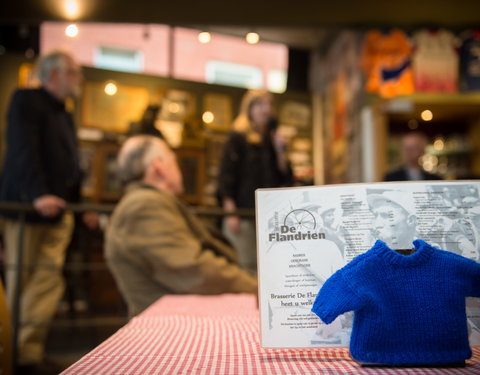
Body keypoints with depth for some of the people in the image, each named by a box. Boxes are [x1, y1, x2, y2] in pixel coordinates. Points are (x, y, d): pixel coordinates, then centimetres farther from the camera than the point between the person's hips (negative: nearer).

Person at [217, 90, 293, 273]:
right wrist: (230, 212, -13)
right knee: (247, 266, -9)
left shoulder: (272, 139, 17)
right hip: (244, 213, -5)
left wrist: (280, 151, -1)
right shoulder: (238, 138, 2)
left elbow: (286, 178, 13)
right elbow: (226, 176, -5)